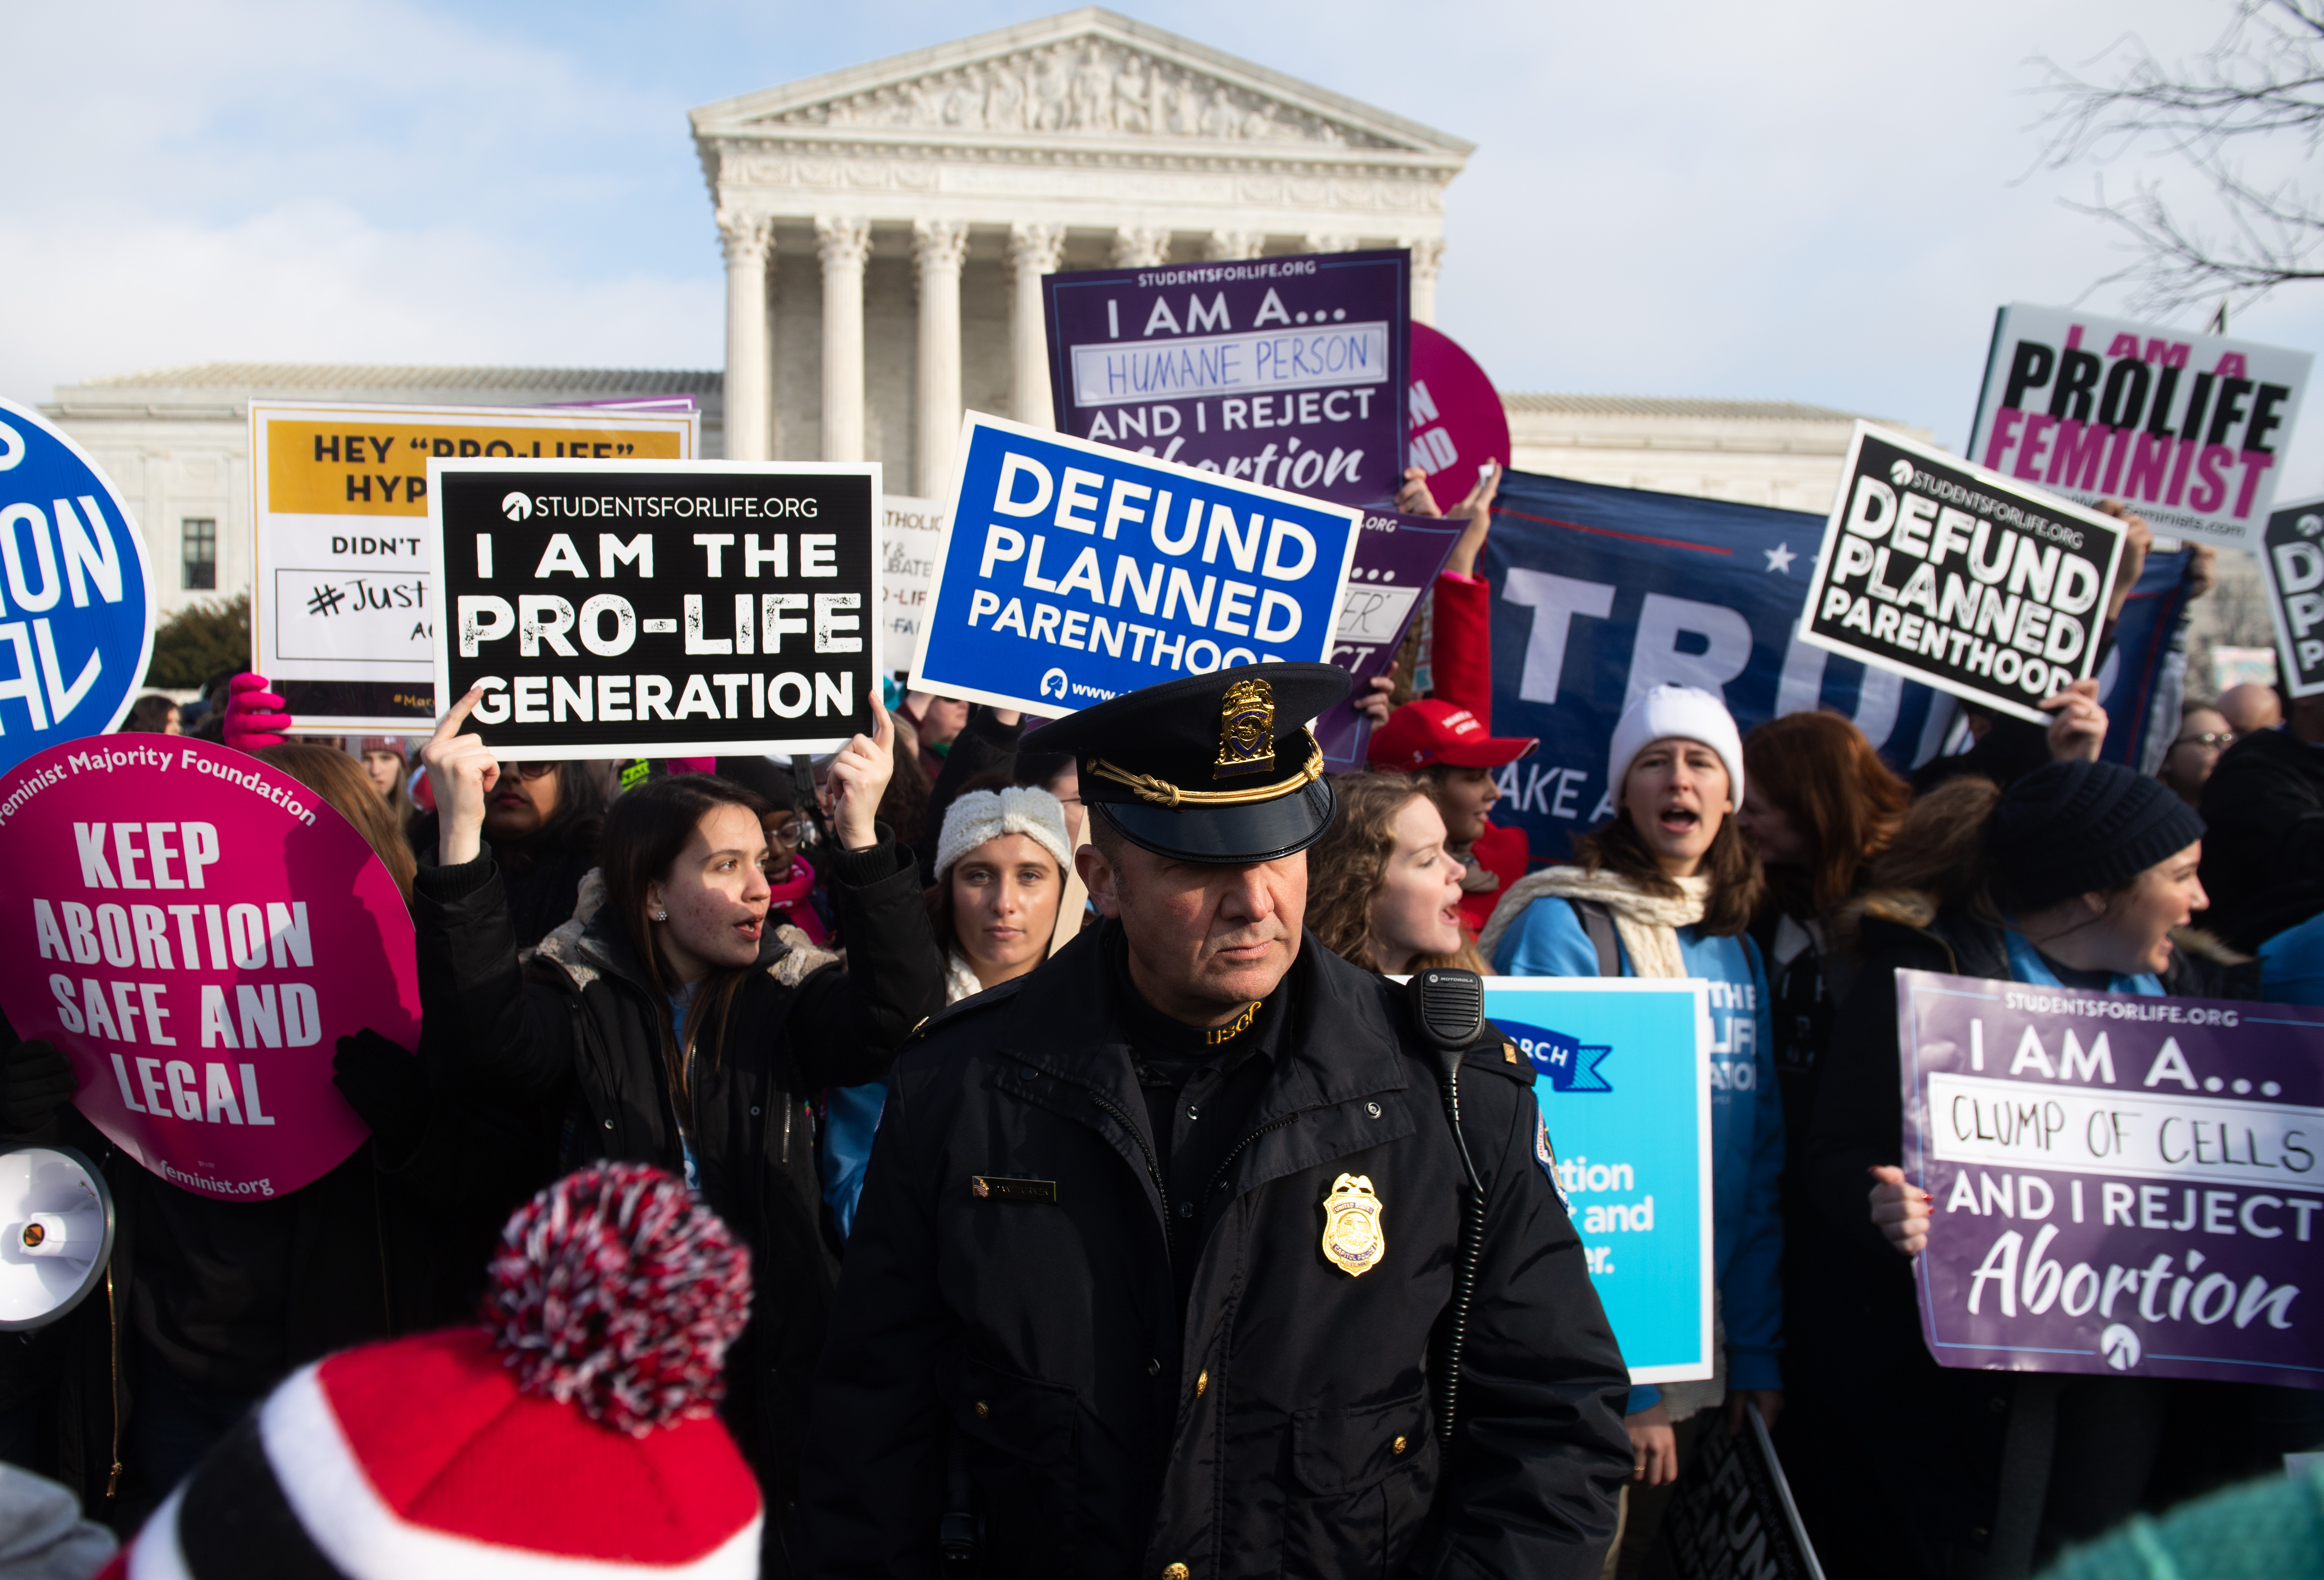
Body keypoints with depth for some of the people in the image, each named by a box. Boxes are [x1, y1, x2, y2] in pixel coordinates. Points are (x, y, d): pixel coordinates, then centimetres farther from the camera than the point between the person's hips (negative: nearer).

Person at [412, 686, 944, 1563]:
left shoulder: (786, 995, 1)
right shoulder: (577, 995, -4)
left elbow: (897, 1014, -18)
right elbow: (484, 1042, -24)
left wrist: (861, 839, -31)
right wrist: (462, 835, -33)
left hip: (766, 1377, 1)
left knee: (766, 1553, 13)